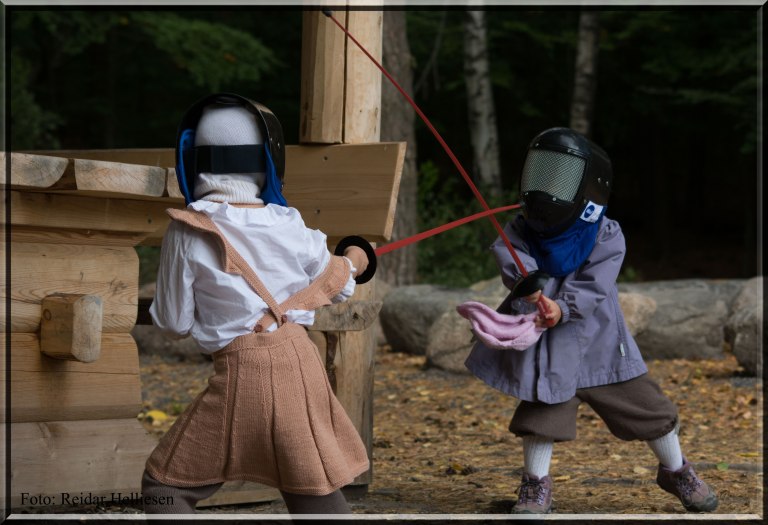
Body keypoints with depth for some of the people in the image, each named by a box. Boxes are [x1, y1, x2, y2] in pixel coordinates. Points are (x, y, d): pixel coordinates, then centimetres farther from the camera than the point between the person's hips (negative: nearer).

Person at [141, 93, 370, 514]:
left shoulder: (186, 232, -5)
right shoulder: (289, 225, 2)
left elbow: (174, 324, 2)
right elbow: (337, 288, 19)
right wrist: (352, 263, 41)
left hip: (240, 370, -3)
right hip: (299, 362, 3)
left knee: (165, 487, 12)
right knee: (318, 496, 12)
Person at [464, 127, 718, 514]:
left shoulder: (606, 236, -10)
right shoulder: (520, 233, -4)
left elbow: (592, 287, -22)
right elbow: (516, 265, -22)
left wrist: (560, 308, -39)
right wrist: (529, 284, -44)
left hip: (598, 341, 0)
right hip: (545, 349, 0)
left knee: (649, 409, 8)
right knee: (540, 411, -11)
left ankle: (676, 471, 32)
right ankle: (535, 485, 12)